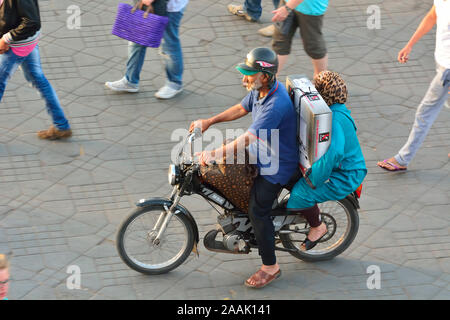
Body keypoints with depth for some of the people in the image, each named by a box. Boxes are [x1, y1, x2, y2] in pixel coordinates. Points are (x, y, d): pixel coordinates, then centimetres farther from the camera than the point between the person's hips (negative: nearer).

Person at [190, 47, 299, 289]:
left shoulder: (276, 105, -35)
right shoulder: (260, 90, -5)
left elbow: (249, 138, -37)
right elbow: (241, 109, 13)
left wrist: (216, 154, -38)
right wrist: (209, 122, 10)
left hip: (276, 166, -10)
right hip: (261, 155, 10)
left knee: (258, 212, -6)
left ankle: (270, 267, 7)